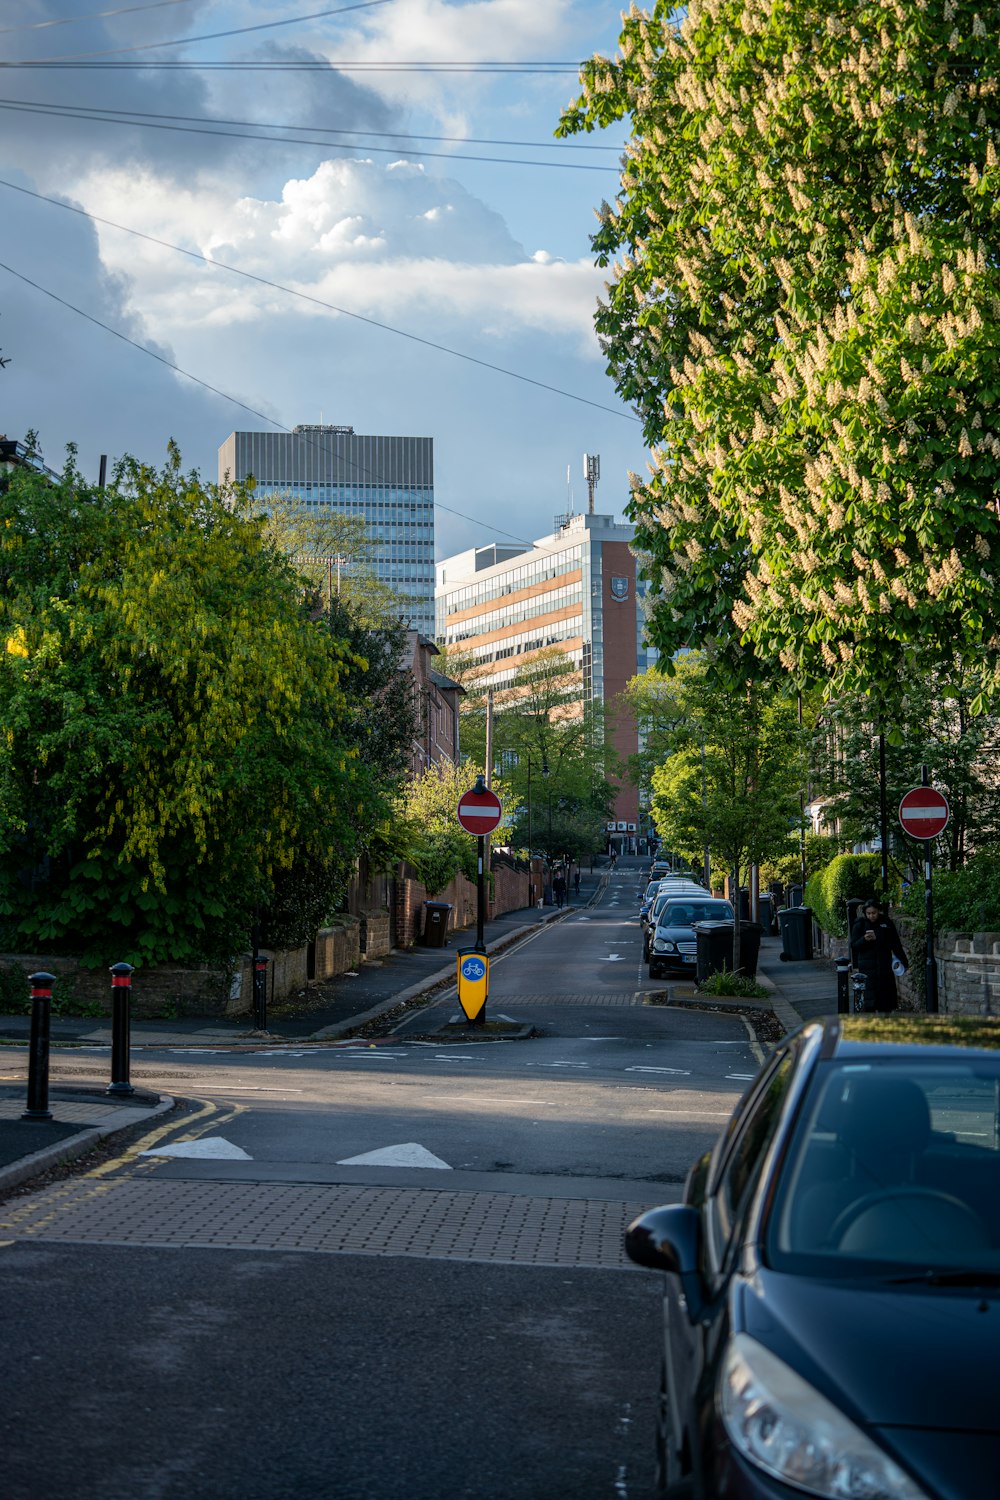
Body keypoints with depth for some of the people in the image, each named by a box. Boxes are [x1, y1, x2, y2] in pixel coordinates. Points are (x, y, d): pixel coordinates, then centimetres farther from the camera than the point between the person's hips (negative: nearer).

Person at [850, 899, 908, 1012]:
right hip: (868, 968, -3)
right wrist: (864, 939, -21)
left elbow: (896, 944, 14)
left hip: (885, 966, 3)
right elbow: (854, 945, -2)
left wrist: (904, 961, 17)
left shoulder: (887, 923, 5)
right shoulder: (860, 924, 0)